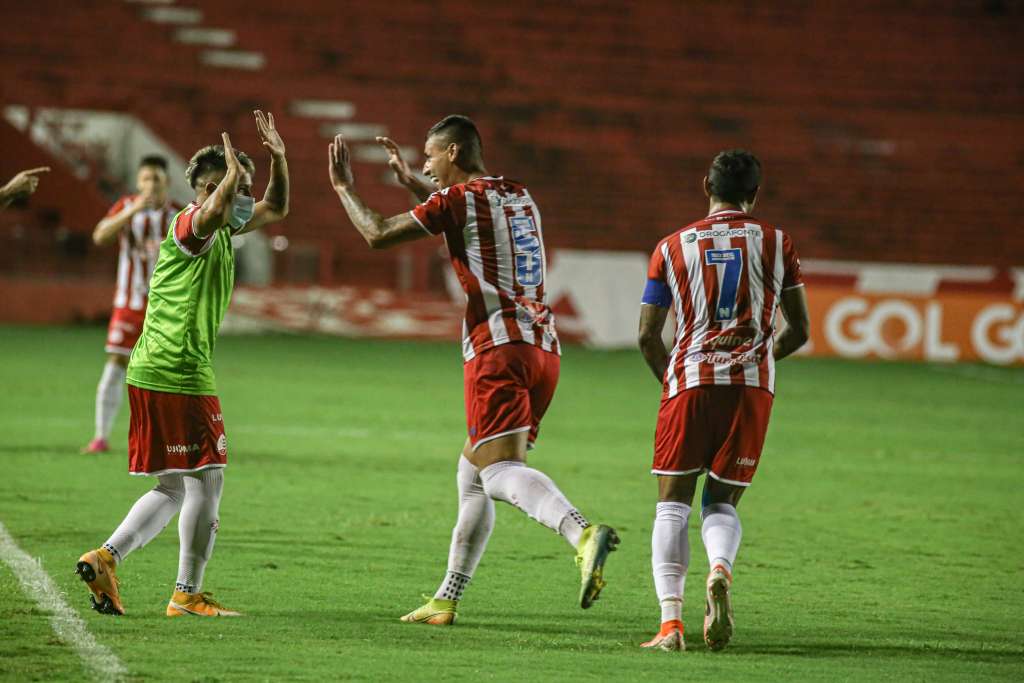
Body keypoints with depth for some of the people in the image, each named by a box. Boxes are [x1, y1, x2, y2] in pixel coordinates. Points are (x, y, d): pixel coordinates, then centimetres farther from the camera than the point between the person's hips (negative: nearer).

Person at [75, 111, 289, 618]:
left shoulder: (222, 230, 18)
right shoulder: (190, 224, -11)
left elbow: (275, 210, 29)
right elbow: (212, 210, -37)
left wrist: (278, 159, 14)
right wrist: (234, 172, -22)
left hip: (153, 372, 10)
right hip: (178, 373, -10)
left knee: (175, 488, 14)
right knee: (206, 479, -4)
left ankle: (106, 557, 4)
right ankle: (187, 594, 0)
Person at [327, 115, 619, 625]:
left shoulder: (456, 200, -3)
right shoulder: (520, 197, 20)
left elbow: (378, 235, 1)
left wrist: (344, 187, 17)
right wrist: (411, 182, 46)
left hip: (498, 348, -8)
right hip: (543, 348, 8)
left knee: (501, 471, -20)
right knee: (471, 475, 17)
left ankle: (584, 534, -47)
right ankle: (447, 599, 20)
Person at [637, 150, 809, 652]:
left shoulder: (672, 247, 7)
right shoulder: (776, 243, 8)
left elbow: (647, 336, 6)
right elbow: (799, 331, 10)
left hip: (689, 381, -1)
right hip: (752, 384, 1)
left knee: (672, 506, 4)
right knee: (721, 504, 10)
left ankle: (671, 619, -13)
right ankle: (720, 572, -23)